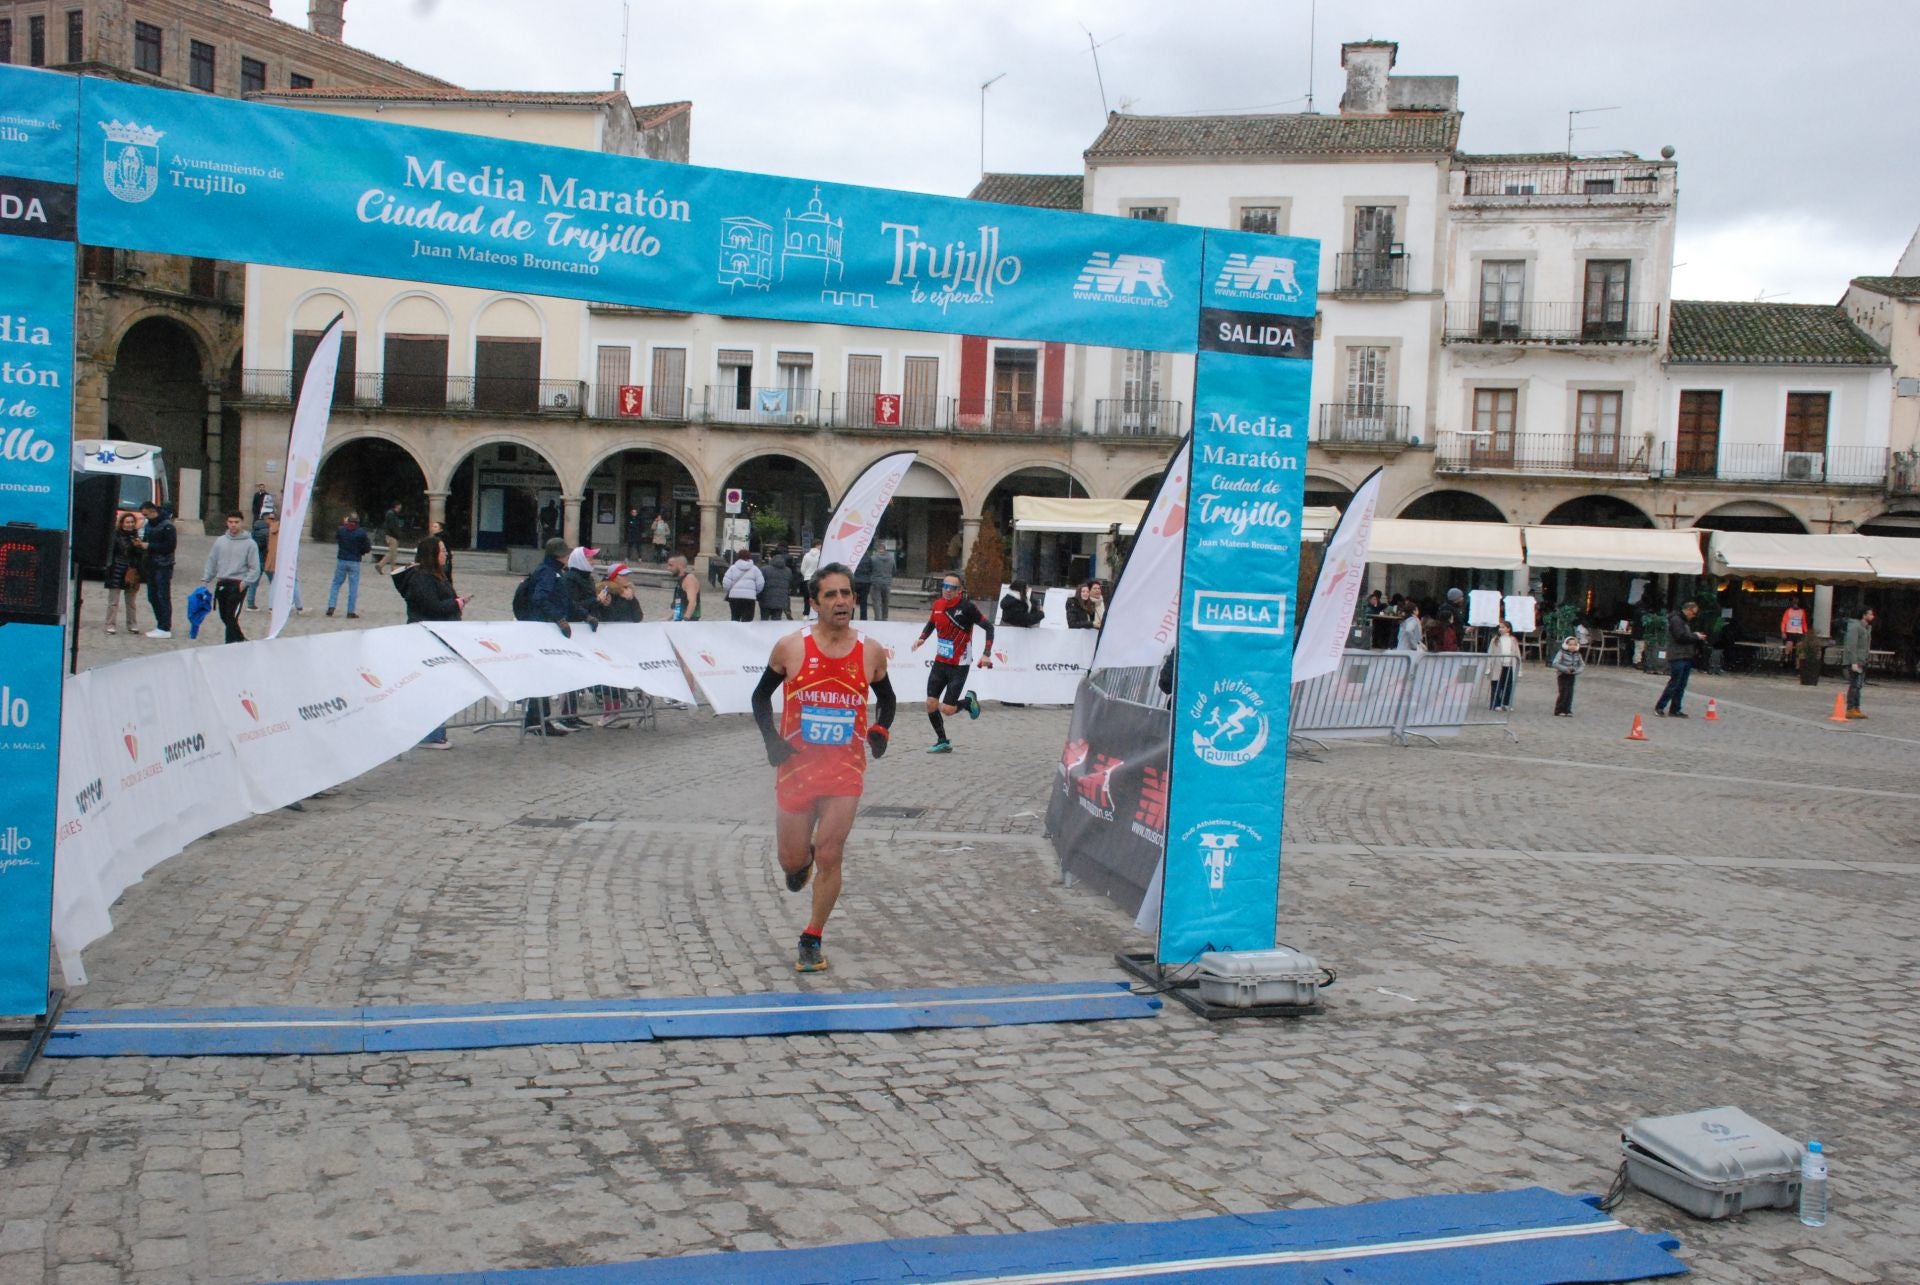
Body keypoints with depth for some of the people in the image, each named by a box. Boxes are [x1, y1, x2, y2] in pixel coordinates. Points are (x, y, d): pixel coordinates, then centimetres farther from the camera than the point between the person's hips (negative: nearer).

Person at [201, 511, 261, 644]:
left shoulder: (249, 543, -3)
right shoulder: (220, 541, 9)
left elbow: (254, 568, -4)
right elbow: (212, 562, 14)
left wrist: (245, 582, -15)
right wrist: (205, 580, 8)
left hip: (238, 585, -5)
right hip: (221, 584, 5)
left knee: (231, 617, -13)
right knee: (224, 617, 12)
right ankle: (241, 640, 29)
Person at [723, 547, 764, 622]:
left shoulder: (733, 568, 5)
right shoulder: (755, 569, 7)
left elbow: (726, 583, -1)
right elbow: (760, 583, 0)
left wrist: (728, 592, 18)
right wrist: (756, 593, 17)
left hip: (734, 596, 1)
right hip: (750, 597, -1)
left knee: (735, 619, 14)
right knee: (747, 620, -1)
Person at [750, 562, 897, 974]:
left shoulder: (871, 654, -2)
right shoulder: (790, 647, -6)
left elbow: (887, 699, 16)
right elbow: (761, 696, 6)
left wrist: (881, 730, -4)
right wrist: (771, 739, -9)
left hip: (846, 769, 0)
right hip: (796, 765, 0)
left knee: (829, 856, -5)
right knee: (791, 860, 9)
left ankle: (812, 940, 13)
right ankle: (801, 862, 48)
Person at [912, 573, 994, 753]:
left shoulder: (966, 607, -15)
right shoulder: (937, 604, 2)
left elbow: (989, 626, -11)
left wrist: (987, 655, -16)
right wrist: (922, 638, 6)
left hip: (959, 666, -5)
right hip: (940, 662, 5)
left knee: (947, 709, -9)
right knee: (931, 704, -1)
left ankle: (969, 700, 23)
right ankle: (943, 742, 16)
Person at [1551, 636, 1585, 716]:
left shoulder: (1577, 655, 4)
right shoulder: (1561, 653, -11)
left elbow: (1582, 665, 8)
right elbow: (1555, 663, -17)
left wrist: (1577, 670, -12)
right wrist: (1565, 669, -23)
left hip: (1572, 676, 5)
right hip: (1562, 675, -5)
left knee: (1570, 693, 3)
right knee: (1563, 693, -8)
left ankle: (1567, 710, 11)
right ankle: (1558, 711, 1)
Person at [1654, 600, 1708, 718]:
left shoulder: (1685, 621, 22)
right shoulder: (1676, 620, -10)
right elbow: (1681, 637, -19)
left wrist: (1698, 637, 8)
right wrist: (1695, 636, -8)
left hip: (1686, 657, 10)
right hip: (1677, 657, -10)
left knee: (1681, 685, 8)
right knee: (1674, 683, -9)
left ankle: (1675, 709, 12)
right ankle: (1659, 707, -4)